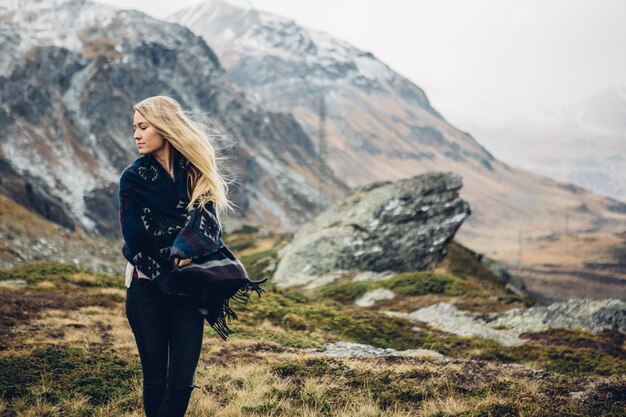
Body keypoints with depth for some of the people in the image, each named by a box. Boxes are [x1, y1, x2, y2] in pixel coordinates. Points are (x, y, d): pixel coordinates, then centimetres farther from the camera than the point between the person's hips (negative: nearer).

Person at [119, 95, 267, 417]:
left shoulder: (197, 171, 4)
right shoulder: (134, 178, -1)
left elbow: (208, 222, -7)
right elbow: (135, 240, -7)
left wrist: (187, 250, -25)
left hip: (188, 289, 2)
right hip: (148, 288, -2)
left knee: (182, 382, -3)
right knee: (156, 380, 3)